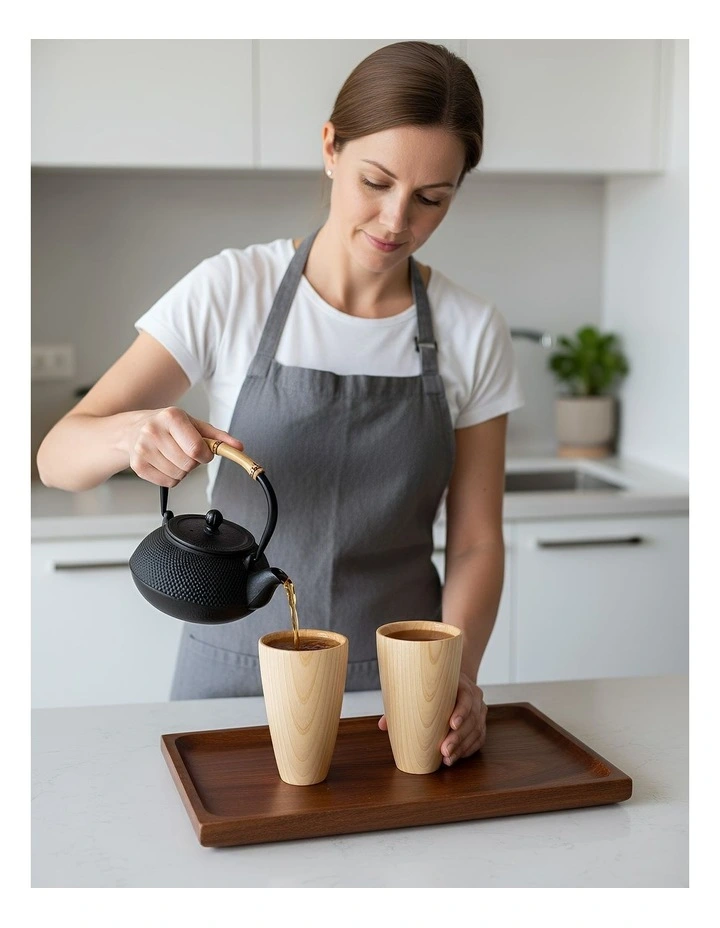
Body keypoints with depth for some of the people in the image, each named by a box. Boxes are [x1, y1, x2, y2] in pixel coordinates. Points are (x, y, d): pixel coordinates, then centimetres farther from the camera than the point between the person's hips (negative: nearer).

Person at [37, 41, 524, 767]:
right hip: (236, 675, 0)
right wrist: (131, 433, -29)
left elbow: (475, 542, 1)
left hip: (399, 684, 1)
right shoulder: (230, 292, -7)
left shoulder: (473, 333, -3)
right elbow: (58, 457, -7)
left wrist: (457, 675, -17)